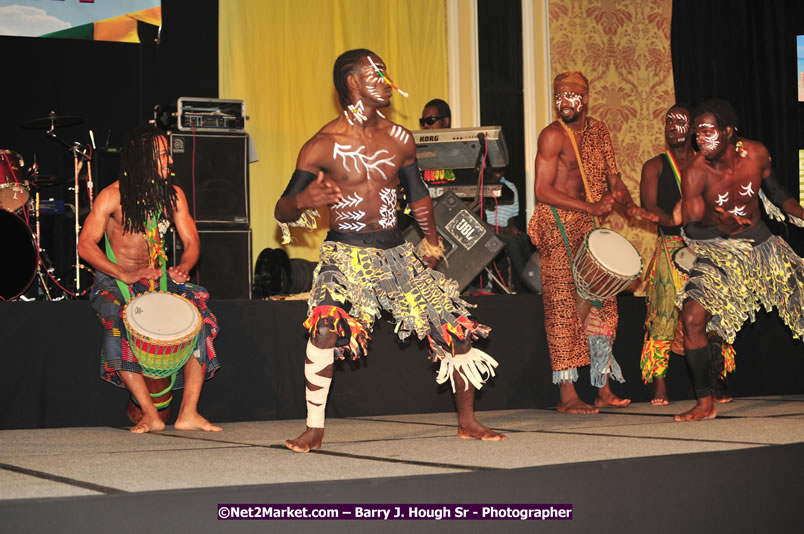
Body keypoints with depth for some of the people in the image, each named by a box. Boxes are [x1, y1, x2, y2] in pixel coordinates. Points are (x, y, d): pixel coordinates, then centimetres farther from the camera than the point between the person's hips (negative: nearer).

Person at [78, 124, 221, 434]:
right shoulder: (113, 197, -10)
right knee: (117, 323, -34)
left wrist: (183, 267, -22)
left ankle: (188, 412, -20)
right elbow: (85, 245, -15)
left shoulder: (173, 195, 3)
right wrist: (125, 275, -27)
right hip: (115, 281, -4)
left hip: (158, 278, 4)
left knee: (198, 314, -21)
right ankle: (150, 415, -30)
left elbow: (191, 242, 2)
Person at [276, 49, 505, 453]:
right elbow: (282, 212, -7)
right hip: (345, 252, -5)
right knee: (327, 325, -31)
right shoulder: (322, 146, -7)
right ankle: (314, 430, -16)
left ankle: (467, 422, 21)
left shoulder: (400, 139, 7)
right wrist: (303, 201, -28)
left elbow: (416, 191, 24)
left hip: (395, 251, 5)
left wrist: (431, 239, 18)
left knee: (456, 328, 1)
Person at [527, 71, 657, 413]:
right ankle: (567, 395, -7)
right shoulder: (553, 135, -9)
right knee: (565, 307, -9)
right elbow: (543, 191, -15)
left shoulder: (598, 131, 13)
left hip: (589, 229, 7)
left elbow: (613, 180, 16)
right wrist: (591, 207, -20)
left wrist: (630, 207, -4)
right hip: (557, 225, -7)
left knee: (603, 305, 6)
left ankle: (604, 391, 14)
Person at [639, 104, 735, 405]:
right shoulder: (655, 166, 10)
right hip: (671, 248, -2)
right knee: (665, 312, -11)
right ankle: (660, 387, -10)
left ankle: (717, 381, 3)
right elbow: (649, 205, -4)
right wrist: (680, 224, -19)